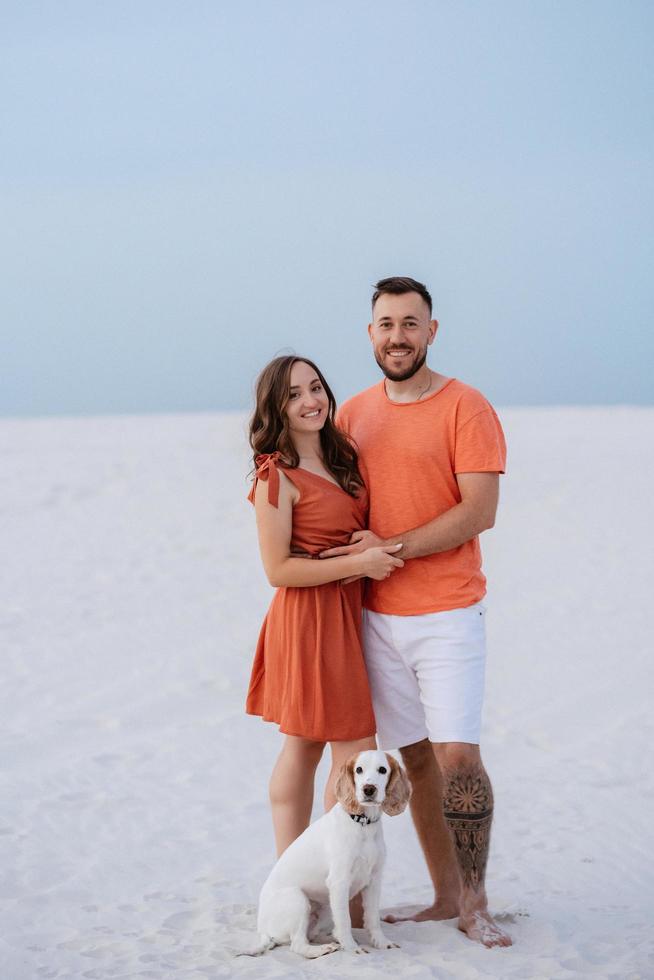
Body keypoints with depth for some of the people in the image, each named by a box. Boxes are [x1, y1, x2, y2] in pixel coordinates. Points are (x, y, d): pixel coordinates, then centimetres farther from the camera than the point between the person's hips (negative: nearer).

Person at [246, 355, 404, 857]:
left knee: (302, 750, 12)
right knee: (355, 752, -5)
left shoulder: (343, 457, 10)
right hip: (309, 617, -8)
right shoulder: (276, 476, -14)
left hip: (345, 615, 8)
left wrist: (381, 552, 1)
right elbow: (278, 570, -17)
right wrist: (359, 563, -18)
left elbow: (360, 531, 24)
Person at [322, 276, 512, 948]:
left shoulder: (465, 407, -5)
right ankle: (445, 898, 17)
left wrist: (391, 547, -17)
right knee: (414, 758, 8)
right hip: (376, 614, 5)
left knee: (458, 753, -10)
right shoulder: (353, 414, 12)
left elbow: (478, 512, -13)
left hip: (447, 613, -5)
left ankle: (474, 904, 3)